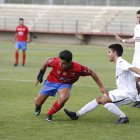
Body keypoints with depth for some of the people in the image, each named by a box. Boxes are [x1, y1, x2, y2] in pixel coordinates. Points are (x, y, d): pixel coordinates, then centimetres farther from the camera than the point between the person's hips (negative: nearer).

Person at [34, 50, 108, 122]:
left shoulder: (78, 68, -33)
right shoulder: (56, 61, -31)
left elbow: (91, 73, -17)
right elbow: (46, 63, -7)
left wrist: (101, 87, -13)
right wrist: (40, 75, -5)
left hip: (65, 84, -1)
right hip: (51, 81, 1)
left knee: (63, 97, -35)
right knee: (38, 103, 3)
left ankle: (49, 114, -9)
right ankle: (38, 106, 46)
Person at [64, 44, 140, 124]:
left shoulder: (121, 63, -15)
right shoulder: (119, 63, 15)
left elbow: (133, 68, -34)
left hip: (128, 93, -10)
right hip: (123, 91, 10)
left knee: (104, 100, -21)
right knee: (99, 99, 9)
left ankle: (123, 117, -12)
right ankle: (77, 115, 15)